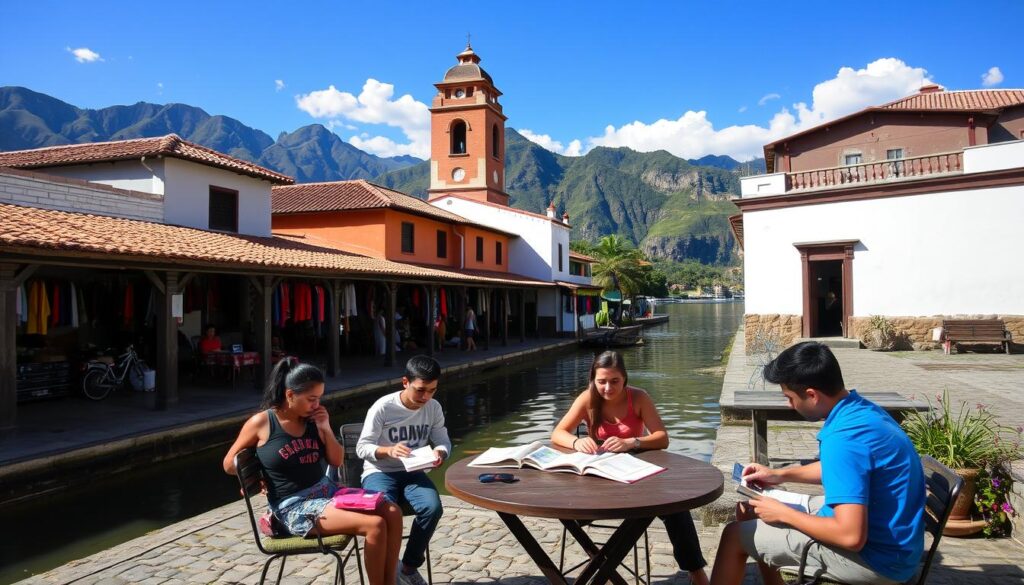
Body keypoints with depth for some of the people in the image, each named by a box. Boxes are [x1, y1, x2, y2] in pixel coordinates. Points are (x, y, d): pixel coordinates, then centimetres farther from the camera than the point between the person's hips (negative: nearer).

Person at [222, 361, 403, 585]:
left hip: (328, 490, 6)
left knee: (392, 513, -14)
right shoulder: (261, 422, -7)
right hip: (294, 507, -6)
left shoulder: (312, 420, 6)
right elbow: (229, 464, 4)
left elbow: (337, 461, 11)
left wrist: (326, 429, -3)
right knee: (375, 525, -25)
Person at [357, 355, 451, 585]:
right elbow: (362, 447, -13)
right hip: (379, 473, -3)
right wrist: (389, 450, -32)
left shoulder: (434, 407, -1)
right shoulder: (383, 407, -15)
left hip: (413, 473, 4)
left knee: (433, 508, -26)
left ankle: (410, 566, -3)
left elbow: (443, 441, 4)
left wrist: (440, 452, -21)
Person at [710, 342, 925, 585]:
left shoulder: (844, 438, -30)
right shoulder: (861, 409, 1)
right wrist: (781, 474, 16)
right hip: (883, 532, 10)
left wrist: (784, 514, -18)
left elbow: (851, 536, -33)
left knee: (736, 535, -2)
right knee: (752, 510, 17)